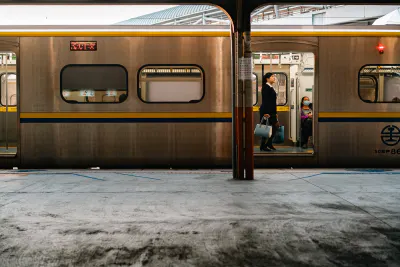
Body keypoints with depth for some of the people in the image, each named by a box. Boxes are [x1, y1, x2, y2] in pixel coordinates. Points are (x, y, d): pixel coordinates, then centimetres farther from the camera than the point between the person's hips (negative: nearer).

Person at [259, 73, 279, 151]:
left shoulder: (271, 88, 17)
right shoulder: (265, 87, -11)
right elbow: (265, 101, -18)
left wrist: (275, 113, 20)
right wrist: (265, 113, -24)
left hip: (272, 111, 9)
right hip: (266, 111, -9)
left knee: (275, 127, 8)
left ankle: (269, 144, 17)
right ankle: (263, 146, 5)